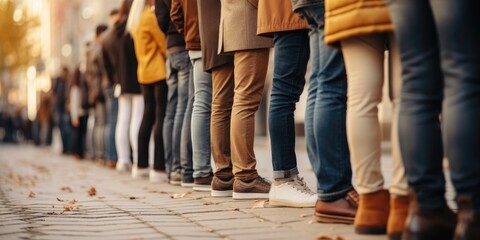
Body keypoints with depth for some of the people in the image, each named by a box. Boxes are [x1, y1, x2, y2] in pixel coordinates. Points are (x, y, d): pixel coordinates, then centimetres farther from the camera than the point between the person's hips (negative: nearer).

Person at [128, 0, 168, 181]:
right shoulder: (152, 17, -10)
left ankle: (141, 166, 15)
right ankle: (159, 168, -14)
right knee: (161, 118, -10)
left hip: (144, 73, 9)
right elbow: (164, 45, -10)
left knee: (148, 117, 12)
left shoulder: (138, 19, 18)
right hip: (160, 73, -9)